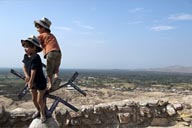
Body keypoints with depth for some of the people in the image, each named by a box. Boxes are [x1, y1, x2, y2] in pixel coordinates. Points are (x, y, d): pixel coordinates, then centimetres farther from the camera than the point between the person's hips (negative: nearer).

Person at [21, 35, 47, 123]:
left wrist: (30, 83, -21)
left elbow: (33, 72, -26)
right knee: (34, 99, 18)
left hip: (40, 82, -7)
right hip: (32, 82, 8)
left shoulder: (35, 58, -28)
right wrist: (27, 76, -14)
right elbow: (24, 67, 3)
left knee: (39, 100, 1)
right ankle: (38, 110, 43)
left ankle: (42, 114, 24)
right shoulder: (26, 56, -3)